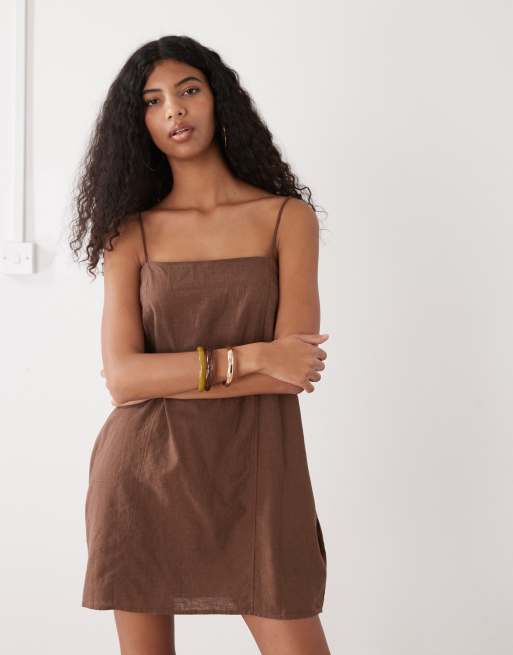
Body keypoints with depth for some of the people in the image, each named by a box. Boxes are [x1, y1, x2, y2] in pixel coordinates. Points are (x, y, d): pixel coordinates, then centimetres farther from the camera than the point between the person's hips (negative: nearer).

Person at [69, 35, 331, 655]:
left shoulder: (288, 217, 2)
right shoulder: (131, 231, 4)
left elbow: (294, 369, -9)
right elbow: (122, 376, -8)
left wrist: (166, 378, -9)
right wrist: (246, 358, -15)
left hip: (252, 471, -1)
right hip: (144, 471, 1)